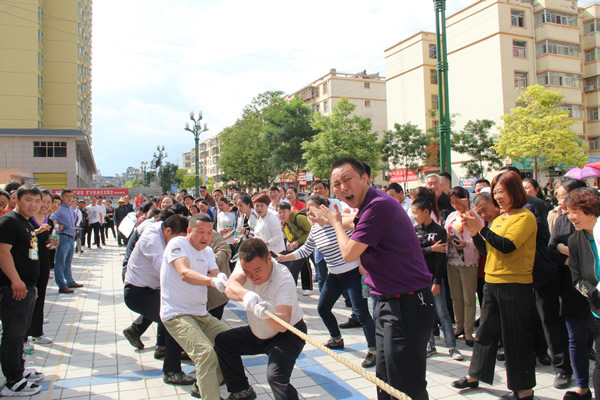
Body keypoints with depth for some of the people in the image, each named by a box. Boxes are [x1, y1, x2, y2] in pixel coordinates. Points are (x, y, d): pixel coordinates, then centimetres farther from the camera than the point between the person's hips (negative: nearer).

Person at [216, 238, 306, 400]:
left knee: (275, 375, -29)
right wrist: (245, 294, -61)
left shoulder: (284, 279, -32)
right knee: (222, 341, 3)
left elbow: (283, 324, -42)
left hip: (287, 335, -6)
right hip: (258, 332, 7)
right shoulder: (245, 265, -17)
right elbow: (230, 287, -39)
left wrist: (266, 314, -64)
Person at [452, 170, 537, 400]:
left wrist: (481, 227, -22)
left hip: (515, 285, -8)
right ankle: (474, 376, 30)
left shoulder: (525, 217, -10)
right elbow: (487, 250, 13)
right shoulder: (498, 219, 14)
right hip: (492, 283, 8)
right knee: (486, 332, 17)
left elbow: (507, 246, -22)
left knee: (516, 337, 2)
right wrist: (474, 233, -1)